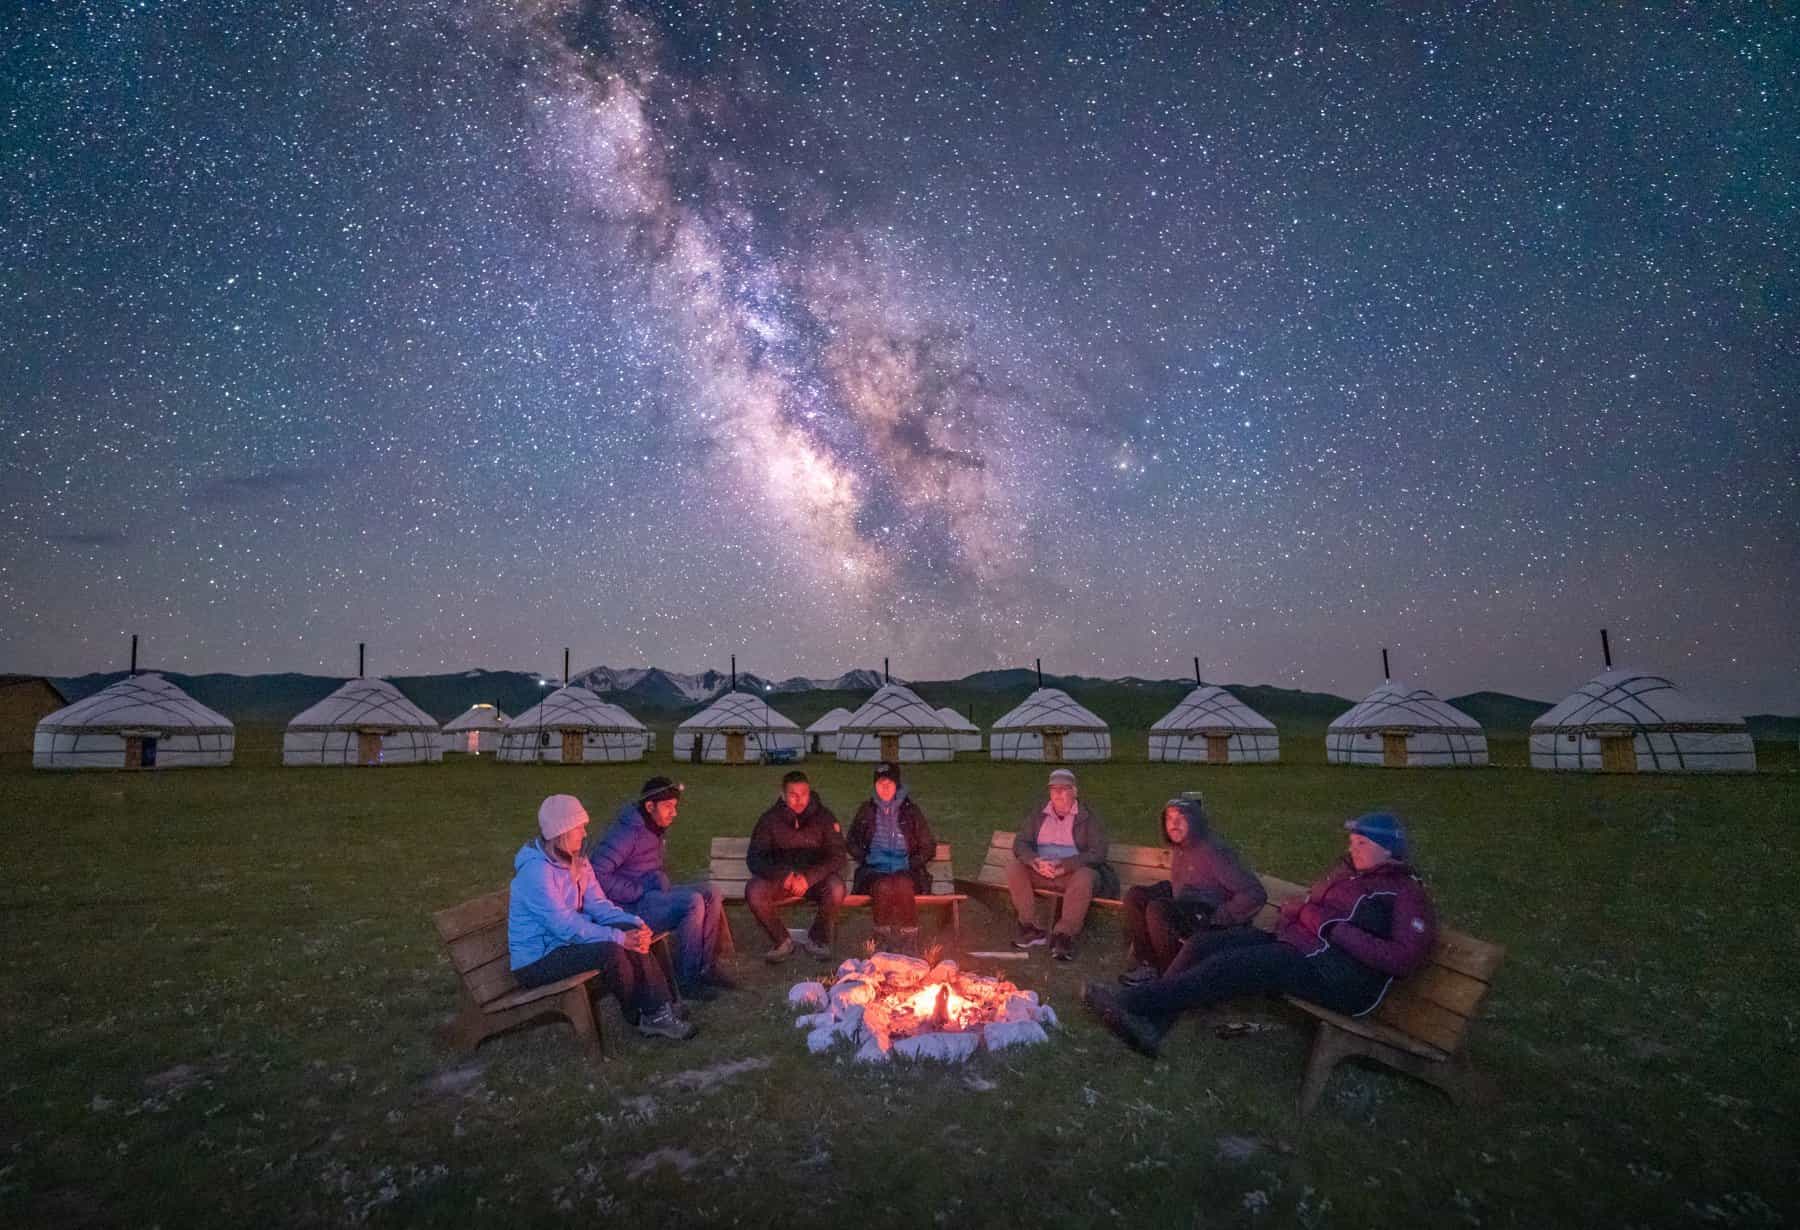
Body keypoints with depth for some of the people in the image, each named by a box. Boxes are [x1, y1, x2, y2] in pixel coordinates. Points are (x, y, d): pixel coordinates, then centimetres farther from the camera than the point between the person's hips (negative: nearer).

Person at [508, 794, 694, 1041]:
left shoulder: (578, 861, 4)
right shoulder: (536, 871, -25)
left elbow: (598, 904, 2)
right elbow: (565, 926, -28)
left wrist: (634, 923, -16)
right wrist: (619, 937, -28)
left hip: (563, 941, 8)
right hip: (535, 961, -8)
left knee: (631, 935, -13)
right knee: (610, 951, -27)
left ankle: (658, 1012, -11)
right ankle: (639, 1017, -3)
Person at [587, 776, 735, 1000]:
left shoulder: (658, 830, 11)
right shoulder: (628, 831, -18)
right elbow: (597, 873, -27)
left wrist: (664, 884, 6)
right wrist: (637, 892, -22)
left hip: (653, 893, 10)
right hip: (630, 906, -10)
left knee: (712, 894, -3)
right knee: (693, 902, -27)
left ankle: (706, 967, 3)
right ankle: (687, 980, -16)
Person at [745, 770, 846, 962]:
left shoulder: (824, 817, -5)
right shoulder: (769, 819, -3)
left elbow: (837, 857, -10)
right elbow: (755, 858, -8)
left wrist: (809, 877, -27)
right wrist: (783, 875, -27)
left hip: (815, 878, -1)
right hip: (779, 878, 1)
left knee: (836, 889, -32)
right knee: (753, 891, -28)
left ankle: (817, 938, -3)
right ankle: (782, 941, -5)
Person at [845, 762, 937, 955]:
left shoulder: (911, 810, 9)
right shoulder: (866, 810, 14)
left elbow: (928, 847, 11)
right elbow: (852, 842, 21)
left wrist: (909, 865, -3)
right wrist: (866, 860, 3)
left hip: (905, 871, -1)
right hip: (874, 871, 1)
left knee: (903, 885, -36)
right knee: (883, 887, -35)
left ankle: (909, 945, -27)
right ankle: (883, 942, -23)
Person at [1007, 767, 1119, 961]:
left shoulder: (1088, 817, 0)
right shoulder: (1037, 814, 10)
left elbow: (1097, 854, -10)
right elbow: (1020, 843, 4)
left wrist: (1063, 865, -23)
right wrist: (1036, 862, -20)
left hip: (1074, 873, -3)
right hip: (1040, 872, 3)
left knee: (1085, 877, -36)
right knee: (1013, 868, -22)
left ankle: (1064, 935, -26)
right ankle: (1031, 928, -17)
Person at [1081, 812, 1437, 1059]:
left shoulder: (1407, 894, -2)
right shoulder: (1347, 868, 19)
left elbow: (1405, 959, -13)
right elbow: (1308, 903, 28)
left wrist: (1337, 930, -16)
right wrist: (1293, 909, 4)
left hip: (1339, 975, -8)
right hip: (1294, 944, 8)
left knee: (1234, 965, -27)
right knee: (1204, 946, -10)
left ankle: (1131, 1005, -26)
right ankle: (1147, 1026, -18)